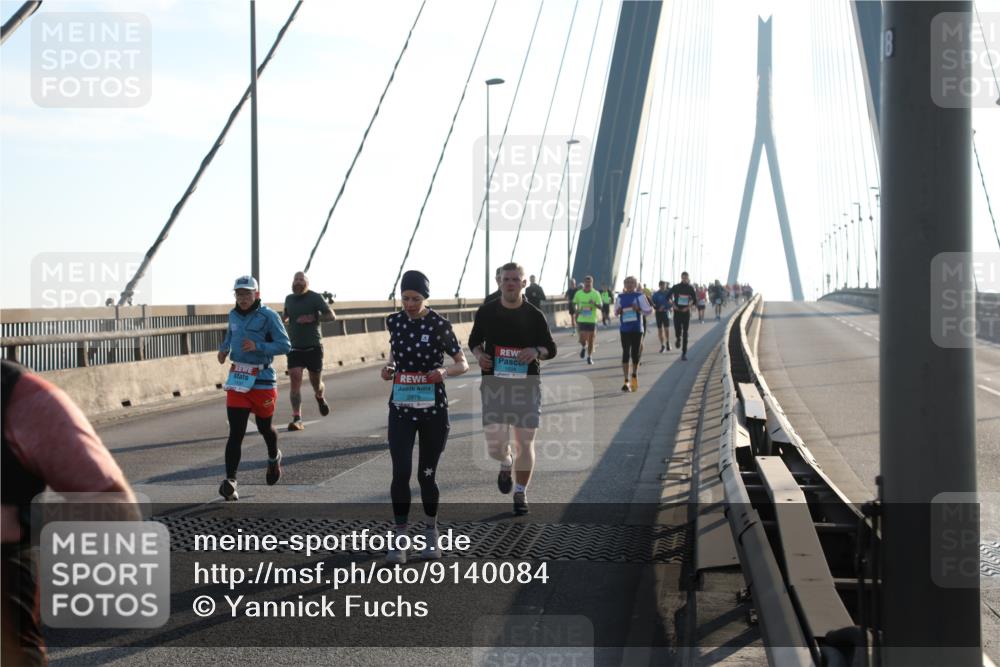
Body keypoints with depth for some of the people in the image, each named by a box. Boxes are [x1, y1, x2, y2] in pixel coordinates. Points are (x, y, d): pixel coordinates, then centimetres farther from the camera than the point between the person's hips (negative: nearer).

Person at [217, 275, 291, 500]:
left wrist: (257, 346, -24)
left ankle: (274, 458, 50)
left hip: (262, 379, -3)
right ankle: (230, 482, -17)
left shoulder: (268, 316, -9)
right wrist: (224, 348, 11)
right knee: (236, 433, -9)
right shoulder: (233, 315, 9)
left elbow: (285, 345, -13)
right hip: (237, 379, 3)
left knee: (264, 427, 17)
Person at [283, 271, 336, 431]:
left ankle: (320, 398, 47)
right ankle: (297, 419, -16)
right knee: (295, 380, -13)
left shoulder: (315, 298, -6)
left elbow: (331, 316, -11)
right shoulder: (289, 298, 8)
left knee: (316, 382, 10)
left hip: (313, 347, -3)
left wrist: (313, 318, -23)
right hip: (294, 348, 3)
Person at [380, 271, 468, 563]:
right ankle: (400, 537, -2)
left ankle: (431, 532, 29)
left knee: (426, 474, 7)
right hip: (401, 408, 2)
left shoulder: (439, 325, -9)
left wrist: (445, 371, -25)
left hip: (433, 410, -2)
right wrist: (389, 367, 0)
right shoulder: (394, 322, 1)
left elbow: (463, 364, -5)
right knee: (401, 472, -10)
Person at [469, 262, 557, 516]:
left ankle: (520, 493, 20)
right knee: (494, 445, -8)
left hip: (527, 387, 0)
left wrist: (536, 352, -16)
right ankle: (506, 464, 29)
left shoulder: (534, 316, -1)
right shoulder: (486, 312, 2)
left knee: (524, 442, 2)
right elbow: (474, 341, 16)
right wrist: (479, 354, -7)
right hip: (494, 387, 0)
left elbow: (551, 349, 6)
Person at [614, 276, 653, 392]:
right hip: (624, 329, 1)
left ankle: (634, 376, 27)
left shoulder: (640, 296, 0)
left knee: (635, 353, 5)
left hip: (637, 328, -1)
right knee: (626, 353, -5)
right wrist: (618, 312, -9)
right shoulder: (620, 297, 6)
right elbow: (616, 312, 14)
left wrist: (639, 309, -17)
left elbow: (649, 310, 0)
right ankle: (626, 381, -5)